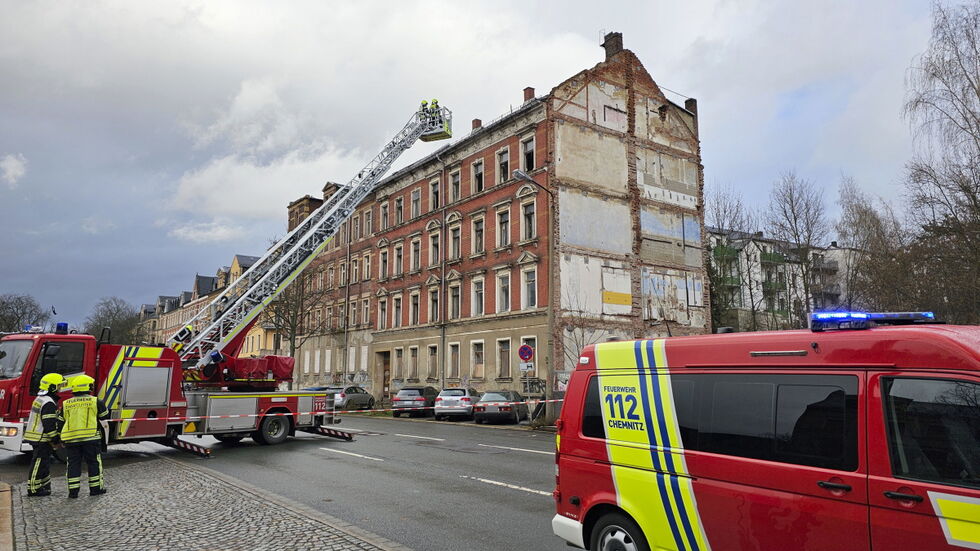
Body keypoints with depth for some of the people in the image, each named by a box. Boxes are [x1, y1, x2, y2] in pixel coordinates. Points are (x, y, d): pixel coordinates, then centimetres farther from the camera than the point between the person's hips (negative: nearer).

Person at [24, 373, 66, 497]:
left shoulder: (40, 399, 15)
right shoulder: (49, 403, -20)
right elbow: (49, 425, -23)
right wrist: (56, 439, -16)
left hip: (36, 438, 11)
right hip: (42, 439, -11)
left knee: (43, 463, 16)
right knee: (39, 464, -3)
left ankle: (45, 486, 24)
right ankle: (34, 489, 3)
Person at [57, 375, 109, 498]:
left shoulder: (66, 404, 9)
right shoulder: (95, 401, -1)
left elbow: (60, 422, 14)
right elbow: (105, 416, 9)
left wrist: (61, 437, 25)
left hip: (71, 439, 3)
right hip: (90, 437, -3)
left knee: (73, 464, 9)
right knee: (94, 463, 6)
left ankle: (73, 491, 10)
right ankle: (96, 488, 10)